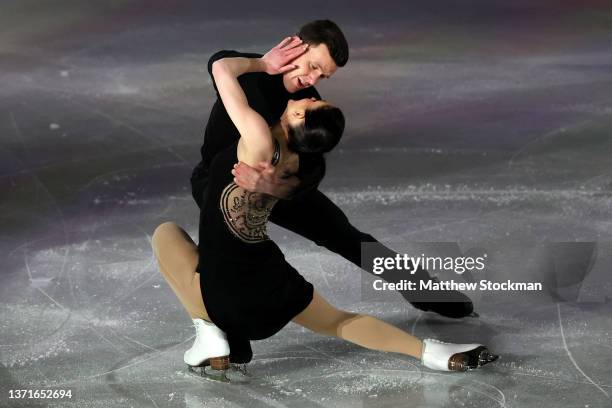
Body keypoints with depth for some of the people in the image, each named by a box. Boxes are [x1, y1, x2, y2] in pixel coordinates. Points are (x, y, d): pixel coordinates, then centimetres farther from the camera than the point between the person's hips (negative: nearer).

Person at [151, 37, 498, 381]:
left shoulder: (260, 143, -23)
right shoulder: (306, 167, -3)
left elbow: (222, 68, -17)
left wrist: (263, 64, 0)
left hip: (225, 297, -5)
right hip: (275, 288, 6)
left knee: (165, 232, 20)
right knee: (337, 321, 27)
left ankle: (210, 332, 6)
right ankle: (431, 352, 3)